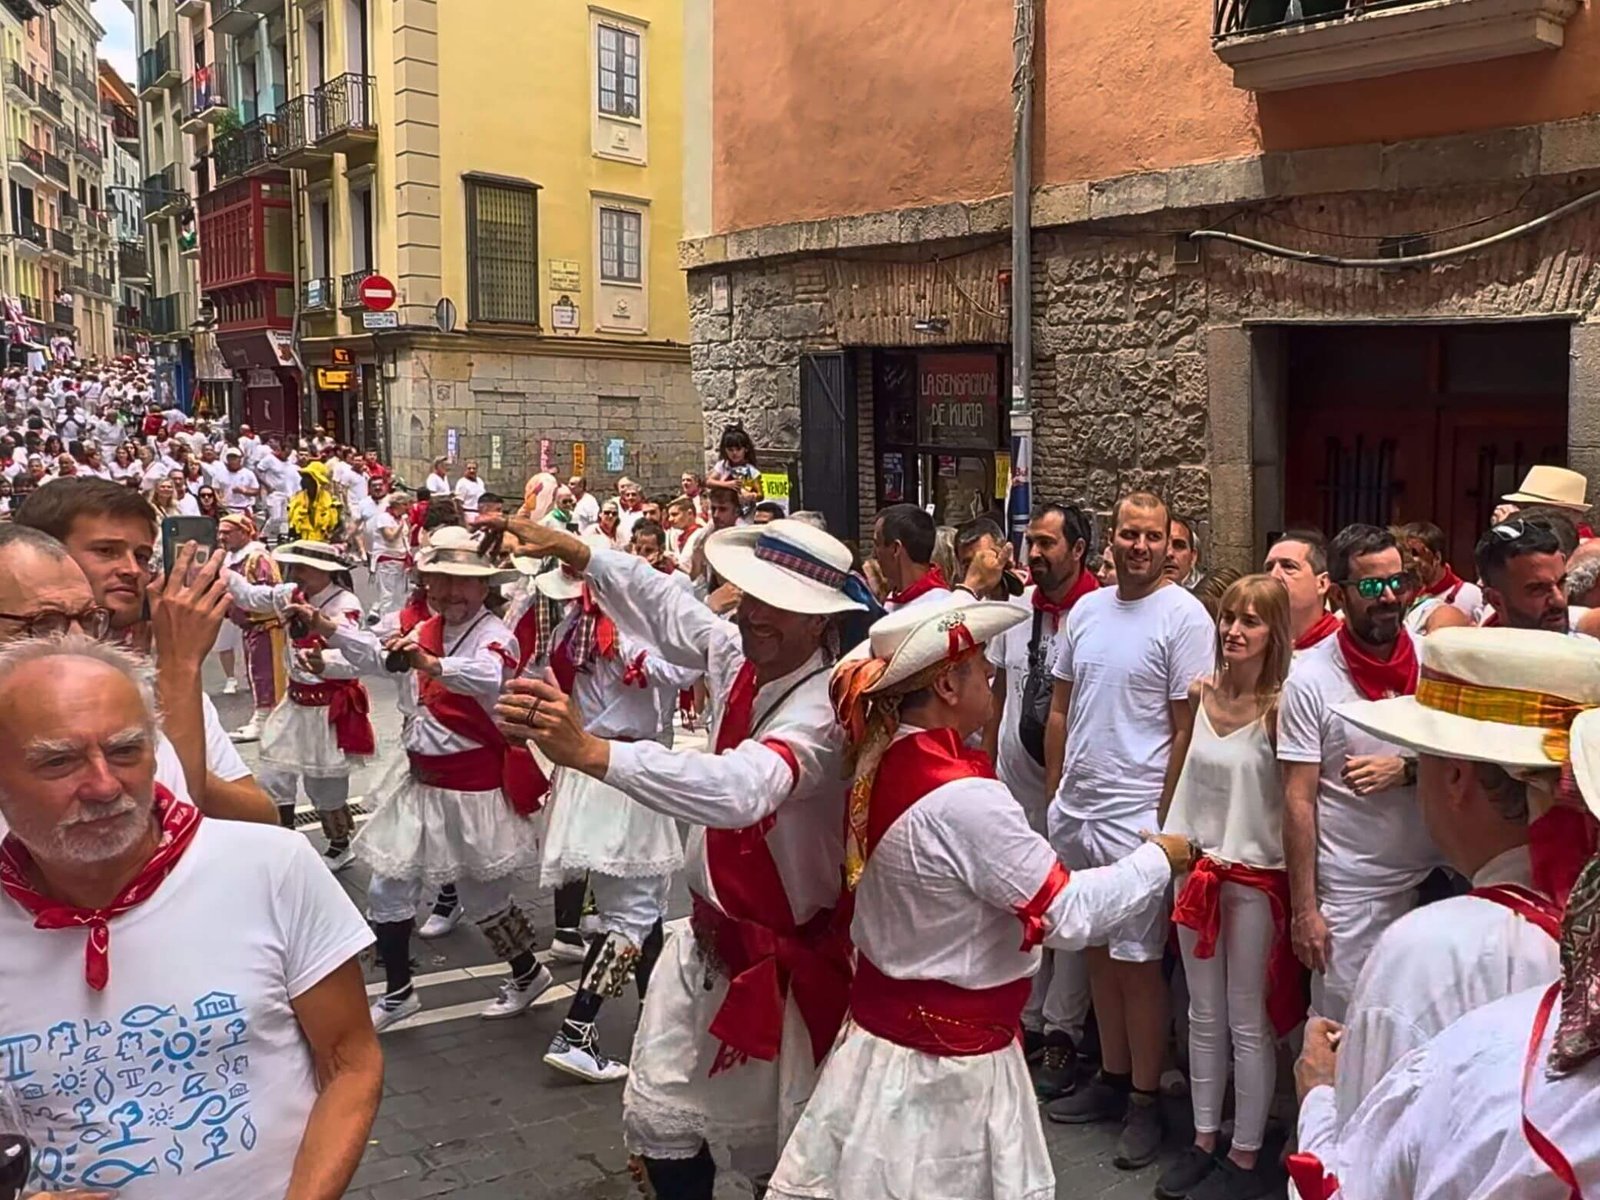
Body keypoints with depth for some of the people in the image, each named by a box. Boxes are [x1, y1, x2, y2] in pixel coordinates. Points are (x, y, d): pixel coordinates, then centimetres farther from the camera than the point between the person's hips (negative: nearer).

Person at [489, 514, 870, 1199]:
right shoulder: (739, 654, -7)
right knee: (658, 1117, 16)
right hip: (710, 938, 7)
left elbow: (740, 789, -48)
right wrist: (576, 552, 7)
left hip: (788, 958, -7)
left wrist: (590, 752, -57)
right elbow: (666, 606, 13)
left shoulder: (825, 708, -30)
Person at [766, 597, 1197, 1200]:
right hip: (945, 1057, -8)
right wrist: (1159, 858, -8)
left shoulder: (883, 760, -3)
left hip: (882, 1021, 8)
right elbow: (1068, 915, -22)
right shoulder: (962, 799, -28)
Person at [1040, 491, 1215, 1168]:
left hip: (1135, 815, -6)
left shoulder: (1183, 617, -9)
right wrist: (1054, 793, 12)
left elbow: (1187, 730, -10)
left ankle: (1144, 1099, 16)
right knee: (1098, 949, 15)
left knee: (1137, 960, 3)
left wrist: (1164, 820, -10)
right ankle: (1112, 1077, 30)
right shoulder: (1085, 611, 8)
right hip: (1074, 808, 6)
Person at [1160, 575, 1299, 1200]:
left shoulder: (1279, 708, -15)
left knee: (1248, 1023, 7)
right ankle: (1203, 1141, 29)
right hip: (1197, 869, 6)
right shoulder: (1203, 693, 1)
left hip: (1255, 879, -5)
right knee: (1203, 1016, 15)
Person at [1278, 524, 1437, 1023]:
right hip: (1348, 893, -3)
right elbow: (1299, 801, -8)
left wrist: (1407, 771, -13)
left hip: (1434, 881, 3)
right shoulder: (1311, 678, -8)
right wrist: (1304, 910, -10)